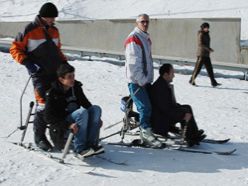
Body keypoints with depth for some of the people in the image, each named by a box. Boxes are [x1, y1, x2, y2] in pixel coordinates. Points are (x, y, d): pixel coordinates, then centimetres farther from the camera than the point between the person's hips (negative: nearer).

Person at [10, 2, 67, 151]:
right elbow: (15, 49, -2)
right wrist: (28, 62, -13)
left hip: (57, 72, 6)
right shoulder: (29, 30, -5)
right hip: (40, 74, -6)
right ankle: (40, 137, 2)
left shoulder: (54, 30, 14)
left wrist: (64, 62, 13)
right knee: (43, 104, -11)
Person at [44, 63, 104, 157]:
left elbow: (86, 104, 16)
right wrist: (68, 125, -30)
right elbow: (48, 117, -19)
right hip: (61, 128, -6)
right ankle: (80, 148, -29)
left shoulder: (76, 87, 5)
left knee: (96, 109, -15)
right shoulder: (52, 93, -13)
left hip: (75, 120, 6)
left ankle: (92, 144, -23)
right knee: (82, 112, -31)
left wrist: (96, 118, 0)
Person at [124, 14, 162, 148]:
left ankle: (145, 132, 20)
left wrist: (149, 79, 18)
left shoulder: (146, 38, 17)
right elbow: (133, 63, -19)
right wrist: (141, 81, -18)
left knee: (146, 107, 11)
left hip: (145, 80, 9)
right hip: (136, 81, -9)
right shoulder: (133, 39, -14)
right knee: (145, 108, -13)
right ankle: (146, 134, -6)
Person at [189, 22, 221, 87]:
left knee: (209, 68, 4)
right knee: (198, 68, -3)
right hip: (201, 54, -9)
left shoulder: (206, 34, 14)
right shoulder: (201, 34, -12)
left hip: (206, 54, 9)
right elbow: (200, 44, -21)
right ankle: (192, 80, 9)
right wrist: (208, 49, -21)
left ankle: (213, 82, 2)